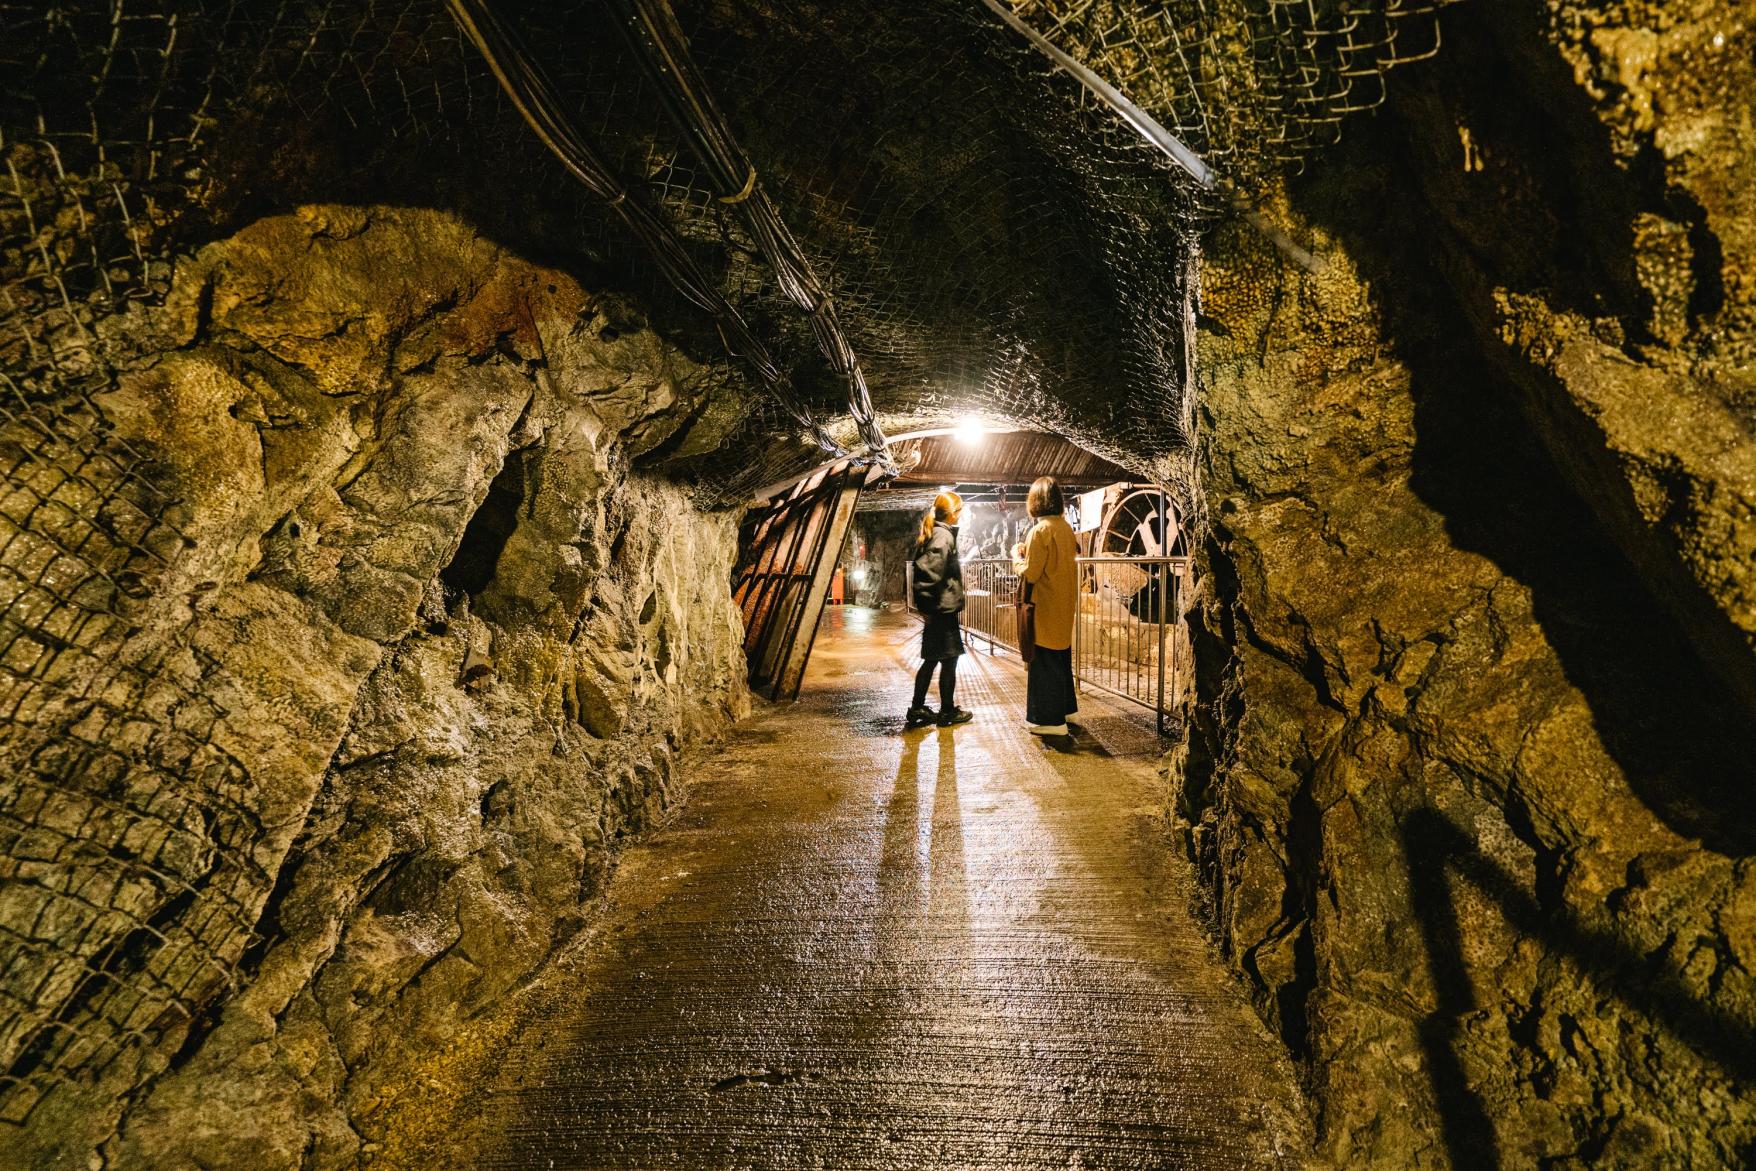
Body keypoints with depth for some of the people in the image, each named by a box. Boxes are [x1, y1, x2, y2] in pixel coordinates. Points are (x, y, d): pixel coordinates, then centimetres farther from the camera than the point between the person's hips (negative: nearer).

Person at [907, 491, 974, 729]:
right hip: (945, 608, -9)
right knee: (949, 659, 3)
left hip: (938, 609, 9)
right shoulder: (944, 535, -16)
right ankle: (947, 711, 13)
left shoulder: (935, 533, 14)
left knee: (931, 659, 14)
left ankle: (917, 709, 19)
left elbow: (923, 567, 16)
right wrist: (927, 605, -18)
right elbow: (928, 571, -26)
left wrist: (924, 604, 14)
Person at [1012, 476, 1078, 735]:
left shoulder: (1040, 531, -19)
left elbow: (1029, 573, -18)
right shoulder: (1066, 527, 6)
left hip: (1046, 607, -8)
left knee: (1044, 661, -1)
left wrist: (1017, 555, -1)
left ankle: (1050, 720, 4)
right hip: (1065, 603, 8)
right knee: (1061, 657, 19)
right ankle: (1065, 708, 31)